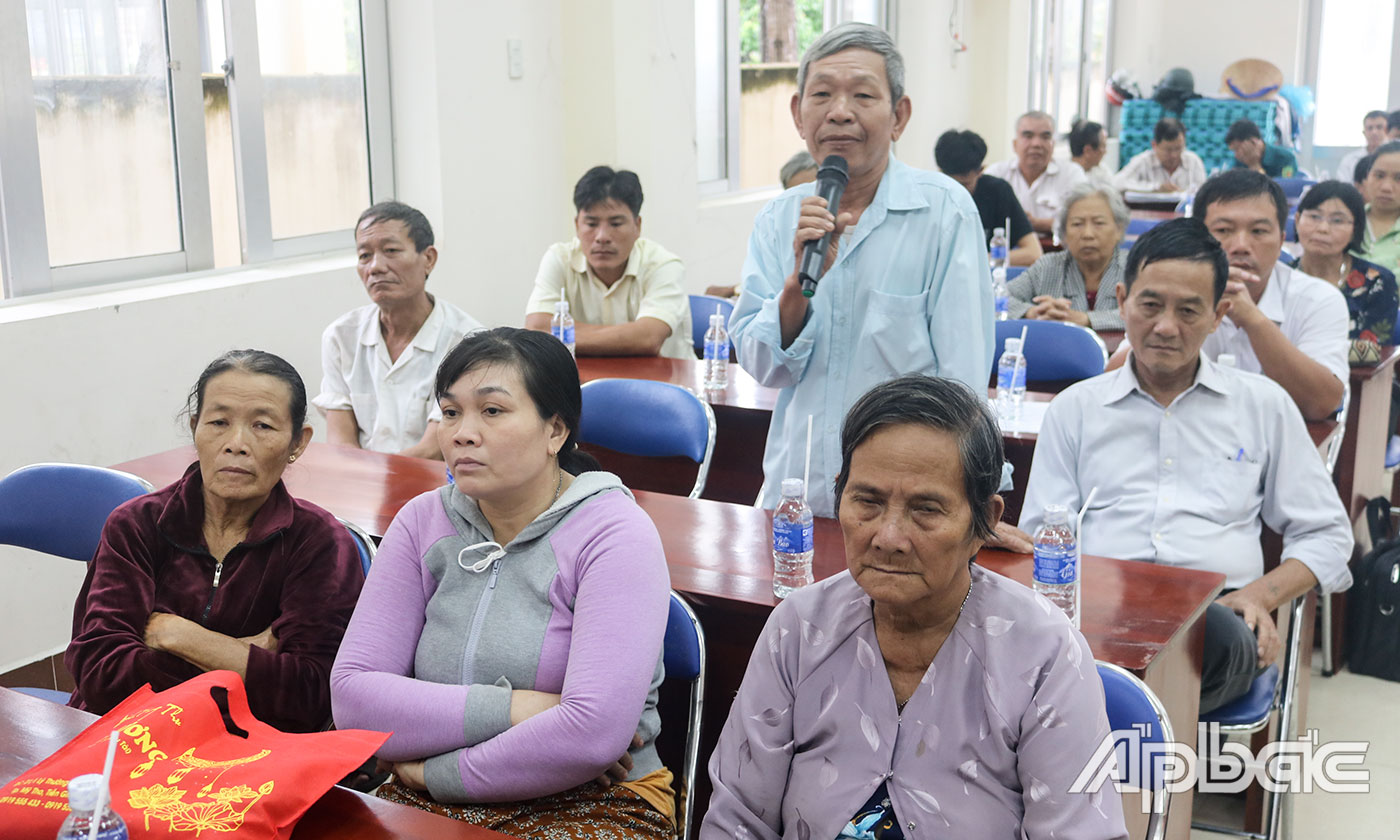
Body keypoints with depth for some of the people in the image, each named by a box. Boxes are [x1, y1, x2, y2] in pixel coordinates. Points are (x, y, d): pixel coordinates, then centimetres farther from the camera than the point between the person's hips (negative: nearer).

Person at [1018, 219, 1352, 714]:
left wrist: (1259, 596, 0)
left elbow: (1326, 534, 20)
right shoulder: (1074, 408, 19)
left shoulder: (1263, 404, 20)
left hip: (1215, 612, 1)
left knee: (1222, 637, -39)